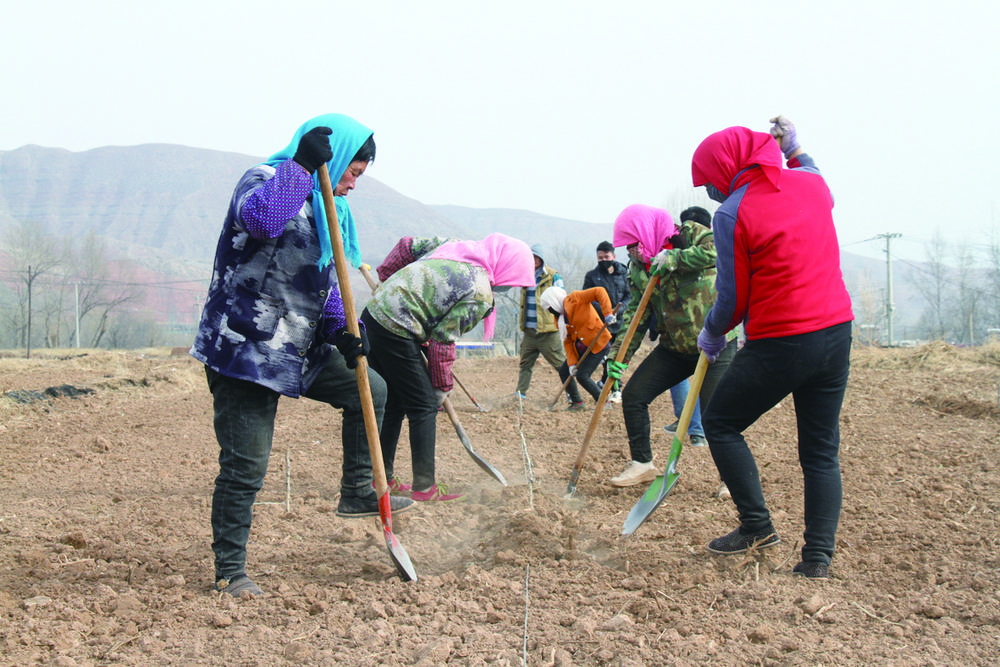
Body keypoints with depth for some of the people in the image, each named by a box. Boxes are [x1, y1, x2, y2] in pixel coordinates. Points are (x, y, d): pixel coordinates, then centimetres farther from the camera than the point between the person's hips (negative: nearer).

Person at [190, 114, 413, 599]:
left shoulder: (328, 208, 16)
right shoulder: (263, 180, -11)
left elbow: (327, 283, 19)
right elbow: (261, 218, -37)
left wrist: (339, 330, 2)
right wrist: (302, 165, -33)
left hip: (300, 351, 9)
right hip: (244, 352, -8)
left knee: (369, 390, 10)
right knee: (245, 466, -6)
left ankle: (357, 492, 22)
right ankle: (229, 569, 8)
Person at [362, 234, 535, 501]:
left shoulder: (454, 246, 11)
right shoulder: (480, 296, -12)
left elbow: (408, 245, 18)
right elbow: (443, 340, -10)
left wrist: (385, 277, 29)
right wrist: (442, 387, 1)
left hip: (373, 313, 9)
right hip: (396, 331, -9)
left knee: (393, 403, 19)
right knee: (424, 407, 1)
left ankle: (382, 478, 25)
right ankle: (425, 488, 4)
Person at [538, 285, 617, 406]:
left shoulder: (573, 299, -12)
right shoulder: (561, 318, 11)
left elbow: (600, 292, -22)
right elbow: (567, 341, 8)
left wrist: (608, 314, -31)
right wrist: (572, 363, -3)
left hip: (598, 344, -9)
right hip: (581, 349, 9)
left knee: (582, 376, -16)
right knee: (563, 371, 4)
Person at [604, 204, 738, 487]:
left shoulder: (691, 235, -10)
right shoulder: (639, 268, 4)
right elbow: (635, 313, 2)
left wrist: (675, 258, -29)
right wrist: (619, 354, -7)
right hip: (674, 347, 6)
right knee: (633, 394, 0)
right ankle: (642, 464, 17)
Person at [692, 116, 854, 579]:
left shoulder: (732, 213, -10)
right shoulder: (810, 184, 8)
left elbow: (734, 298, -6)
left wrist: (711, 334, 11)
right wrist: (795, 150, 41)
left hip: (780, 343, -7)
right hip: (836, 332, 7)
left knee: (720, 424, 13)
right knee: (821, 450, 12)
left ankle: (757, 525, 11)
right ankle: (818, 557, 11)